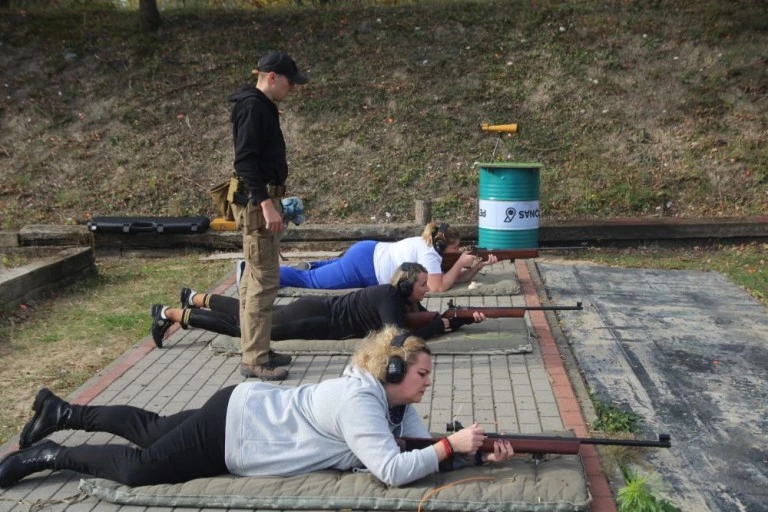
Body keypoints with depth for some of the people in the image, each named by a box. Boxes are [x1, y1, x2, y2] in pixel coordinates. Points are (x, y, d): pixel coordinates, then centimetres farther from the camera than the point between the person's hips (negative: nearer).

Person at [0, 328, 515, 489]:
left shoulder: (394, 399, -3)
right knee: (139, 467, -7)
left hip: (252, 407, 8)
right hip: (234, 422, -8)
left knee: (150, 429, 22)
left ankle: (61, 412, 36)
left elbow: (422, 444, -3)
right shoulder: (359, 402, -30)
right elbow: (393, 470, -37)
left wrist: (481, 451, -16)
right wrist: (452, 445, -30)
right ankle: (50, 454, 14)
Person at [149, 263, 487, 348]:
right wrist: (441, 325, -22)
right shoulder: (389, 298, -22)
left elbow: (431, 319, 11)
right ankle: (172, 315, 7)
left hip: (318, 312, 8)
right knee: (246, 325, 0)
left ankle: (196, 298, 37)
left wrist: (465, 318, -2)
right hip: (314, 318, -8)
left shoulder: (401, 299, 4)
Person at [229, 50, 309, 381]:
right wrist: (265, 203, -27)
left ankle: (256, 351, 22)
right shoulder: (253, 107, -13)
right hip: (257, 202, -11)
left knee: (255, 280, 14)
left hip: (261, 200, 11)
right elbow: (246, 160, -22)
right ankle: (255, 360, -3)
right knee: (264, 281, -8)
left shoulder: (261, 107, 18)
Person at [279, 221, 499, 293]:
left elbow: (460, 278, 11)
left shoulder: (430, 243, 8)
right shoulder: (429, 253, -18)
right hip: (364, 264, -8)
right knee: (309, 280, 1)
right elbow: (440, 286, -25)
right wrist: (461, 263, -17)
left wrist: (480, 265, -3)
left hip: (368, 253, 8)